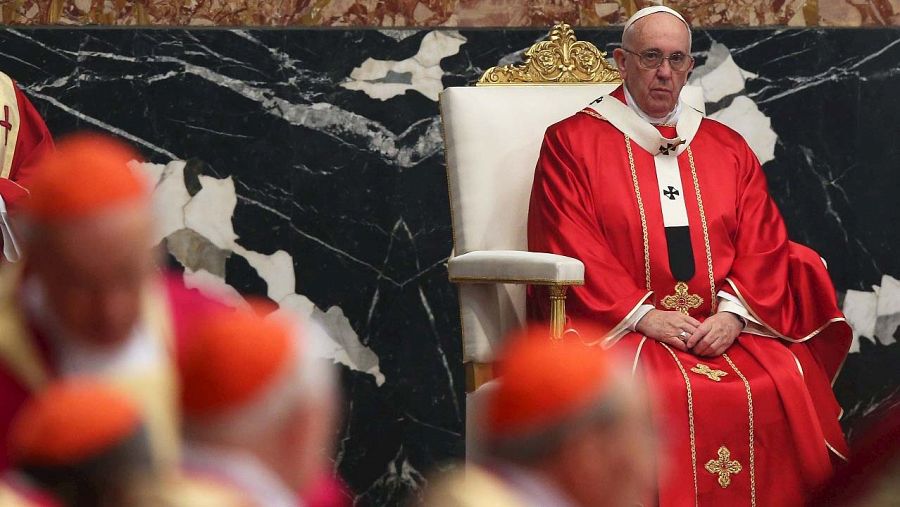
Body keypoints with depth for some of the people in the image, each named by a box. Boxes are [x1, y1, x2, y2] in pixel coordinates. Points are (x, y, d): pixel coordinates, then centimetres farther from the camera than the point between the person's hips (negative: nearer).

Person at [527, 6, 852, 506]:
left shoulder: (728, 147, 19)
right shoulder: (571, 141, 9)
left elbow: (763, 245, 10)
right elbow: (568, 248, -2)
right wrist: (642, 315, -14)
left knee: (788, 385, -26)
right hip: (618, 328, -3)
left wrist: (734, 313, -10)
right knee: (661, 393, -35)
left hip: (727, 327, 3)